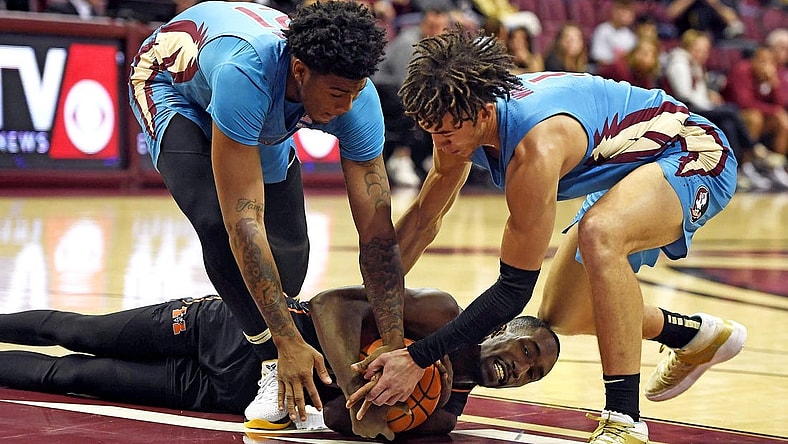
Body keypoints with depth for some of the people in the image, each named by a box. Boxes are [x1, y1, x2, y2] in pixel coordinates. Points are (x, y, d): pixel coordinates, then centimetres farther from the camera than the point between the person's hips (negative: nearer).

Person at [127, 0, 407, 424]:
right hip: (169, 81, -5)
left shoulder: (358, 97, -32)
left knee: (290, 246, 1)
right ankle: (270, 354, -17)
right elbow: (244, 222, -48)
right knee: (217, 220, -30)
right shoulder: (243, 74, -48)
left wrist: (394, 346, -32)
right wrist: (287, 343, -49)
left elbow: (377, 230, -28)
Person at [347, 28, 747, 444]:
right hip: (629, 172, 10)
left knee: (599, 234, -40)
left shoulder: (537, 147, -37)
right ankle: (698, 336, 36)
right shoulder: (458, 120, -13)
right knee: (561, 318, 11)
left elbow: (515, 289, -32)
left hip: (696, 156, -10)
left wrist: (417, 359, -33)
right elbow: (424, 218, 6)